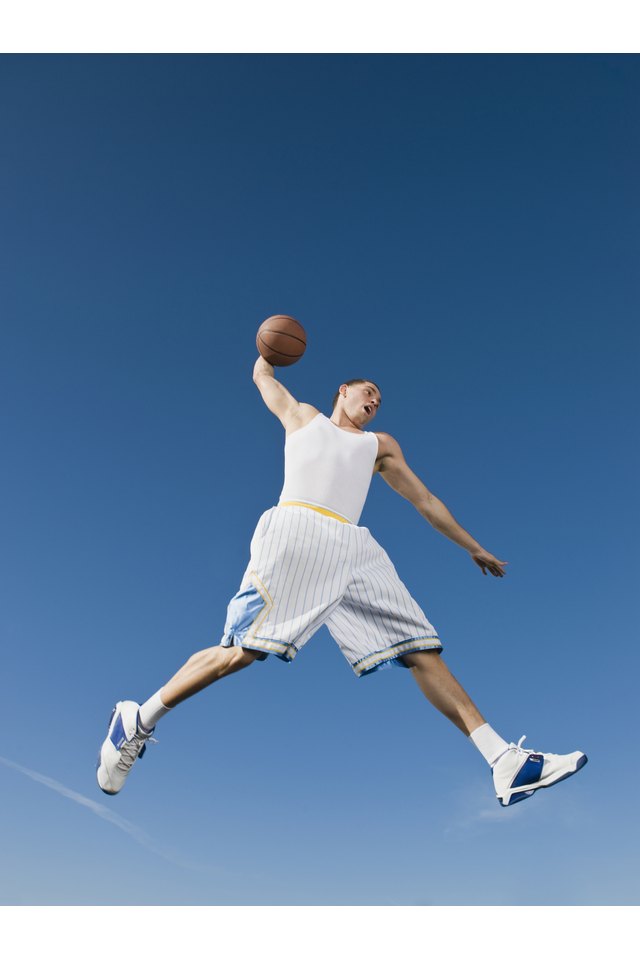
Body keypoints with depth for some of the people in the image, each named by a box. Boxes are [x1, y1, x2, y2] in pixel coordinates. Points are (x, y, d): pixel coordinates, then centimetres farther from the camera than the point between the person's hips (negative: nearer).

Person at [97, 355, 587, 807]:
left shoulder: (380, 445, 33)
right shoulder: (302, 415, 27)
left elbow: (425, 499, 32)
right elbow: (262, 373, 42)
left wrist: (473, 547, 31)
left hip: (355, 549, 4)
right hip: (296, 532, -4)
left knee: (422, 650, -6)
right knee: (243, 649, -18)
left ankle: (505, 761, -7)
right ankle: (139, 720, -2)